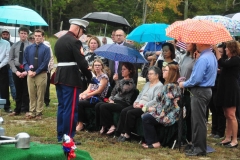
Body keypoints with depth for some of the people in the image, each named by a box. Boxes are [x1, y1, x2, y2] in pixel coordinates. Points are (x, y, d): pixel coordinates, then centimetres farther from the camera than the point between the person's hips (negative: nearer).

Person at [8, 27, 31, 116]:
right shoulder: (14, 45, 4)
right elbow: (11, 60, 2)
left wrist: (27, 71, -16)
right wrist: (16, 71, -8)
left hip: (26, 70, -3)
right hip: (16, 70, 3)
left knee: (26, 91, 6)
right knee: (18, 91, 12)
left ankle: (25, 110, 16)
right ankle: (17, 110, 20)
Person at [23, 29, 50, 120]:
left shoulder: (46, 49, -3)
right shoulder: (28, 48, 8)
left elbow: (45, 63, -9)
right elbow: (25, 61, 6)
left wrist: (35, 72, -13)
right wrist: (29, 71, -11)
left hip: (41, 75, -3)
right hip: (30, 74, 3)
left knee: (40, 95, 2)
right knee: (31, 95, 7)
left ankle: (39, 113, 8)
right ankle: (32, 112, 15)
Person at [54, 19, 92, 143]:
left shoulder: (59, 40, 14)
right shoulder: (74, 41, -14)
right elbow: (81, 61, -17)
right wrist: (89, 76, -4)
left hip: (59, 77, 9)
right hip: (71, 78, -9)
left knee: (61, 107, 13)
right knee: (70, 109, -4)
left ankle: (60, 136, 19)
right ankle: (68, 137, -2)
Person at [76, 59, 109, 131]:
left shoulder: (104, 76, -4)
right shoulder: (94, 76, 21)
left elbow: (99, 91, -12)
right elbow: (88, 89, 13)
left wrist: (86, 95, -15)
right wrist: (82, 94, -8)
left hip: (99, 98, -7)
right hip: (91, 97, 7)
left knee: (80, 103, -26)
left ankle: (80, 124, -16)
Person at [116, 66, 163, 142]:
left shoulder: (159, 86, -5)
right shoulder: (147, 84, 23)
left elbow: (155, 101, -16)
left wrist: (143, 105, -18)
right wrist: (136, 102, 3)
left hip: (147, 107, -9)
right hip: (139, 105, 9)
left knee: (130, 113, -27)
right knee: (123, 111, -14)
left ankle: (127, 135, -18)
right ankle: (122, 133, -17)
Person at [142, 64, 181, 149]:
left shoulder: (171, 86, -18)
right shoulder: (168, 85, 16)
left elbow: (168, 105, -21)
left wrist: (155, 109, -9)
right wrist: (154, 108, 5)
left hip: (170, 116, -10)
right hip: (167, 113, 10)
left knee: (146, 118, -15)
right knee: (144, 116, 4)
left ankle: (154, 142, -5)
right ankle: (149, 140, 7)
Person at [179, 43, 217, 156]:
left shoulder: (203, 59, -21)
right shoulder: (212, 56, 12)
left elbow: (196, 79, -24)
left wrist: (184, 84, -7)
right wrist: (187, 82, 14)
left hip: (199, 92, -10)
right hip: (207, 90, 10)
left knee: (198, 121, -3)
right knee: (198, 120, 16)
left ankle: (199, 149, 3)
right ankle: (198, 145, 22)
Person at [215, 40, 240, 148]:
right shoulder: (229, 59, 15)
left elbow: (222, 63, -24)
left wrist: (216, 50, -19)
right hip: (225, 89, 9)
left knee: (231, 115, -7)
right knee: (227, 115, 12)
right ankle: (228, 138, 18)